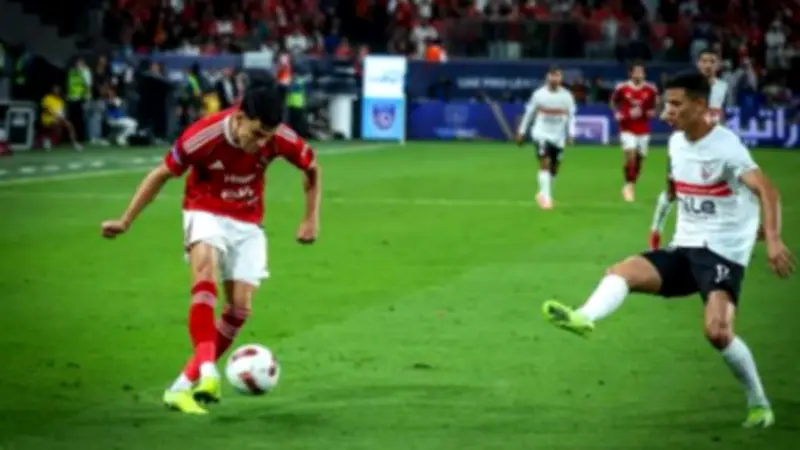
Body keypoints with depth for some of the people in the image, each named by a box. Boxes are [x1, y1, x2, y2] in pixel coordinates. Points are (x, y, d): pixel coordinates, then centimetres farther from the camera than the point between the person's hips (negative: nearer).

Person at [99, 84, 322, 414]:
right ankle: (207, 370, -46)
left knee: (240, 307, -8)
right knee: (206, 273, -33)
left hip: (248, 223, 4)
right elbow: (162, 174, -11)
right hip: (206, 213, -4)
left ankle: (185, 385, 3)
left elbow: (312, 168, 2)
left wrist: (312, 219, -1)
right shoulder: (203, 136, -26)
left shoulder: (280, 139, -19)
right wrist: (125, 222, -8)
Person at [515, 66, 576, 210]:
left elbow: (571, 116, 2)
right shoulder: (538, 94, -4)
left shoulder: (567, 96, -2)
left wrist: (571, 134, -11)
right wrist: (521, 132, 10)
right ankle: (545, 196, -21)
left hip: (558, 137, 3)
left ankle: (544, 194, 33)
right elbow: (529, 113, 6)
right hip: (541, 134, -3)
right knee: (545, 163, -20)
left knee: (554, 169, 10)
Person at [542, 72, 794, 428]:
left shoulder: (725, 147, -14)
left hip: (723, 252, -7)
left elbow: (767, 190, -24)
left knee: (717, 331, -23)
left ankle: (759, 404, -3)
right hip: (685, 250, 7)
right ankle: (584, 318, -44)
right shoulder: (676, 143, 9)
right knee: (623, 271, -17)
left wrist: (773, 239, -38)